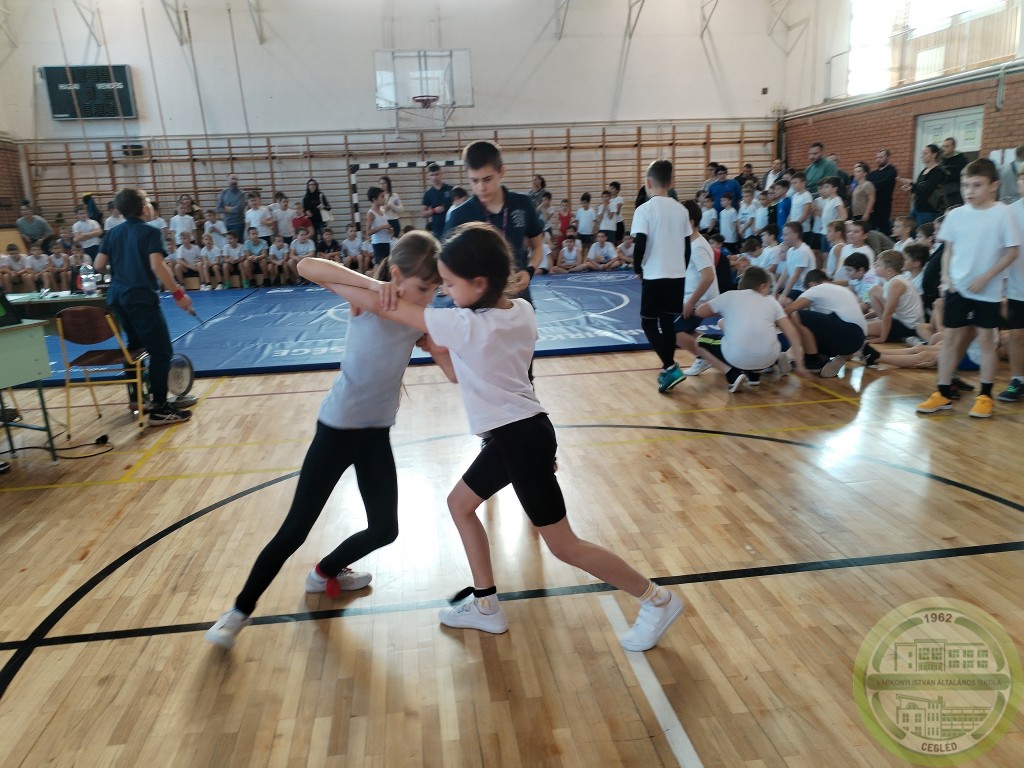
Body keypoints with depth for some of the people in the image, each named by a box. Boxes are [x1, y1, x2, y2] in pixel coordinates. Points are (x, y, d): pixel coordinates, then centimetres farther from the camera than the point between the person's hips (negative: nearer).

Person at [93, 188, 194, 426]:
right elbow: (157, 266, -19)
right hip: (141, 297, -8)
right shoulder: (149, 232, -6)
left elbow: (98, 266, 10)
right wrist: (178, 293, -16)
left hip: (117, 296, 8)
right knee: (161, 351, -6)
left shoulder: (113, 233, 13)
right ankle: (159, 410, -11)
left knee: (135, 345, 24)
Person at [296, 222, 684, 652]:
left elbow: (380, 305, -17)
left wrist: (327, 276, -5)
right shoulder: (521, 312, 2)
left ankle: (657, 601, 21)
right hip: (517, 432, 9)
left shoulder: (466, 325, -23)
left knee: (563, 545, 4)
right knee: (460, 503, 20)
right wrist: (436, 348, 1)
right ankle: (486, 608, 31)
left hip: (522, 439, -9)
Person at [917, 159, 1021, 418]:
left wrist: (985, 278, -15)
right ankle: (943, 394, 12)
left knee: (985, 338, 5)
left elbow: (1012, 251, -7)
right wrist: (946, 275, -5)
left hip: (987, 290, -3)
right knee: (951, 338, 6)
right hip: (957, 287, 3)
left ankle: (985, 395, 16)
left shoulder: (1002, 214, -8)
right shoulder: (955, 215, 2)